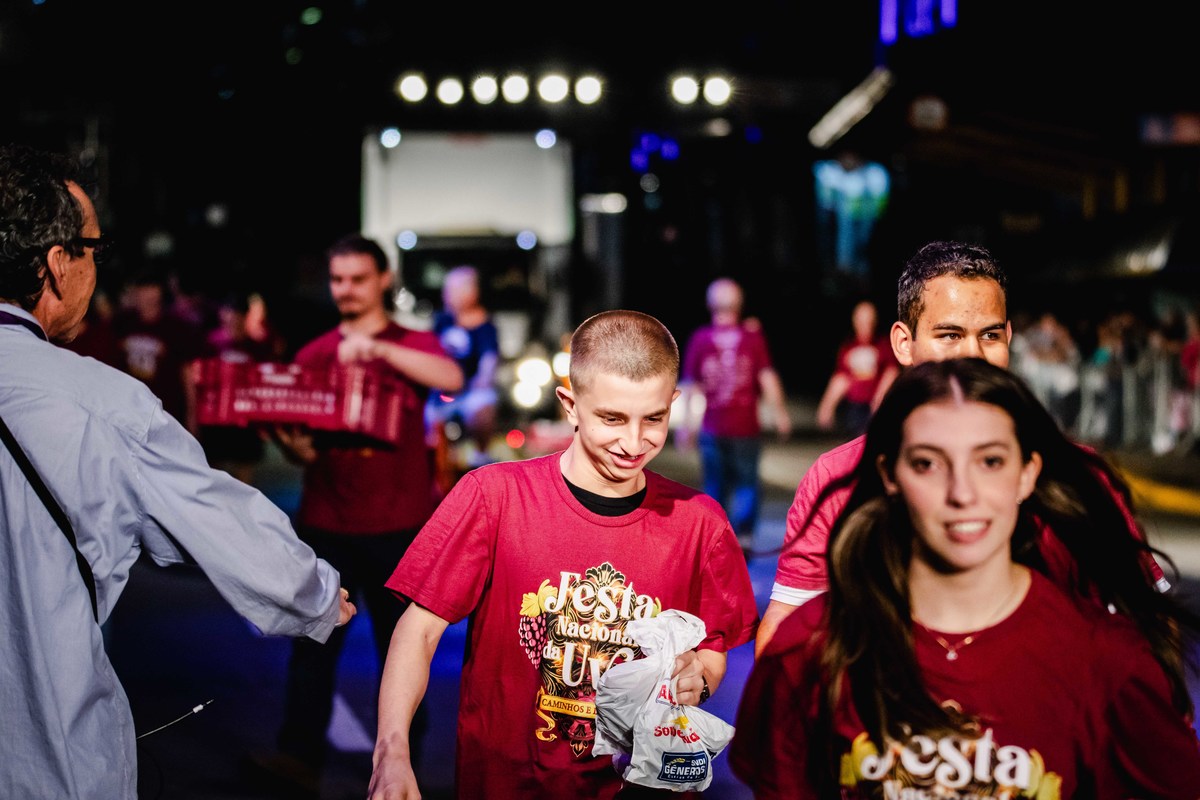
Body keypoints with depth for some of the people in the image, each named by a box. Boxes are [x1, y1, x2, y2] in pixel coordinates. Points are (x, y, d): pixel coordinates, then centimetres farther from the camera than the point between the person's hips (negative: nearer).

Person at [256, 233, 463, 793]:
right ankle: (300, 755, -3)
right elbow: (300, 443, 10)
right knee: (313, 640, -5)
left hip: (398, 523, -2)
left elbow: (451, 379, -19)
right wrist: (292, 445, -14)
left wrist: (379, 348, -30)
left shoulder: (413, 344, 4)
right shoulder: (312, 355, 10)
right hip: (325, 521, 2)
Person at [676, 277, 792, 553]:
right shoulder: (753, 336, -3)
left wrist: (687, 423, 11)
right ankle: (744, 533, -10)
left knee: (715, 487, 10)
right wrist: (779, 413, 4)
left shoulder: (699, 339, 0)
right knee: (747, 483, 9)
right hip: (745, 427, -1)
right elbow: (768, 378, -5)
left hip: (712, 429, 1)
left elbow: (689, 386, 3)